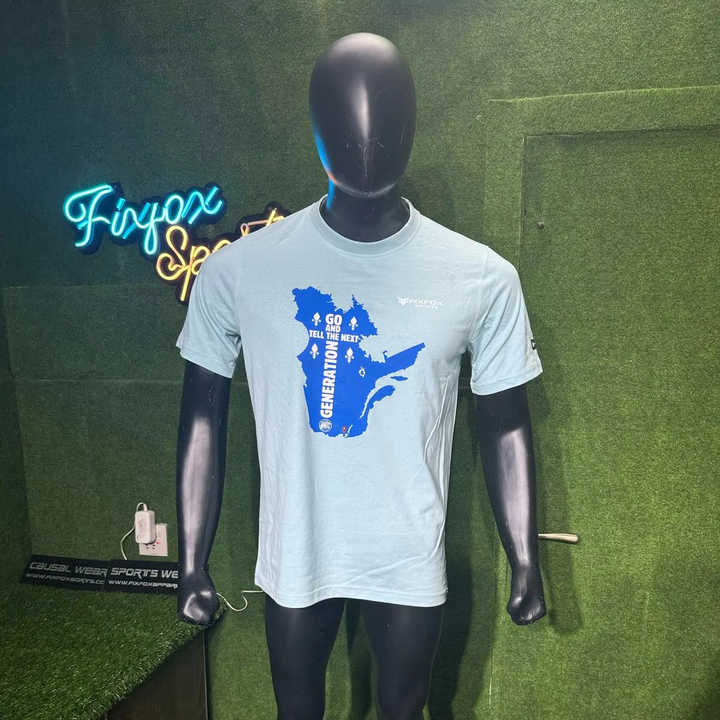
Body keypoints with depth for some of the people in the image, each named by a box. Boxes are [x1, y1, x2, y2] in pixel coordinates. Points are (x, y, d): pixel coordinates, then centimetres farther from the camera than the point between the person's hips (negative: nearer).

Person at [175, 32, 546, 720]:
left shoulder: (484, 279, -13)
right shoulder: (235, 271, -14)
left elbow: (504, 426, -3)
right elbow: (203, 420, -5)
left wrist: (525, 562, -1)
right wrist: (192, 563, -1)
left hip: (412, 562, 1)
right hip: (293, 558, 1)